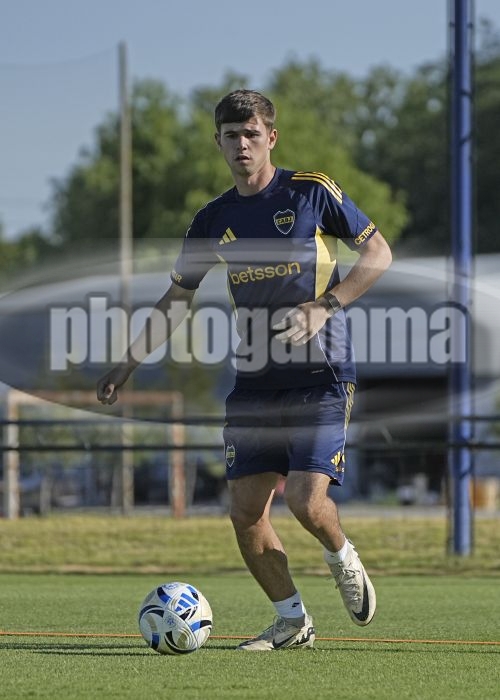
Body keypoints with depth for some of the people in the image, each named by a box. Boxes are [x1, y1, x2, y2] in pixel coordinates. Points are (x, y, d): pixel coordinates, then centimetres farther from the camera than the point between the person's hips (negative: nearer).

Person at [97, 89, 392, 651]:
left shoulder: (311, 192, -3)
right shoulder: (214, 219, 9)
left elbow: (378, 252, 1)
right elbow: (177, 299, 17)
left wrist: (324, 308, -12)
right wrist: (128, 363, 11)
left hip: (321, 376, -5)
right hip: (254, 382, 5)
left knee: (306, 499, -17)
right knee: (245, 509, -4)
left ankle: (342, 559, 18)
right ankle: (292, 621, 13)